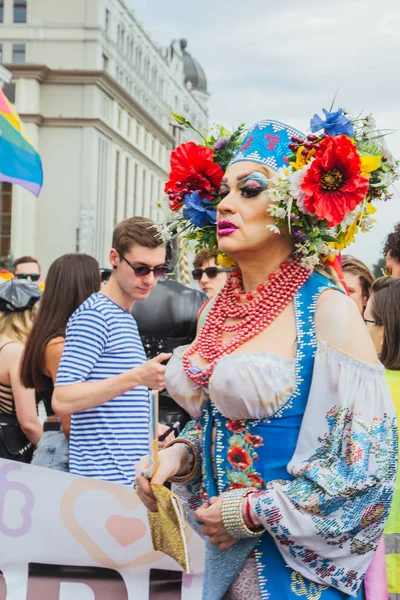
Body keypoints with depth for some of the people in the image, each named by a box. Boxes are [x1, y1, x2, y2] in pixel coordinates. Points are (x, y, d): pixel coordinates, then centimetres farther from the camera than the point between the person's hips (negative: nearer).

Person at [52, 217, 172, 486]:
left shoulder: (127, 319, 17)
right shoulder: (94, 314, -11)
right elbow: (62, 400, -21)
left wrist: (149, 431, 14)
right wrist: (136, 377, -27)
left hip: (131, 477, 9)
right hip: (103, 479, -9)